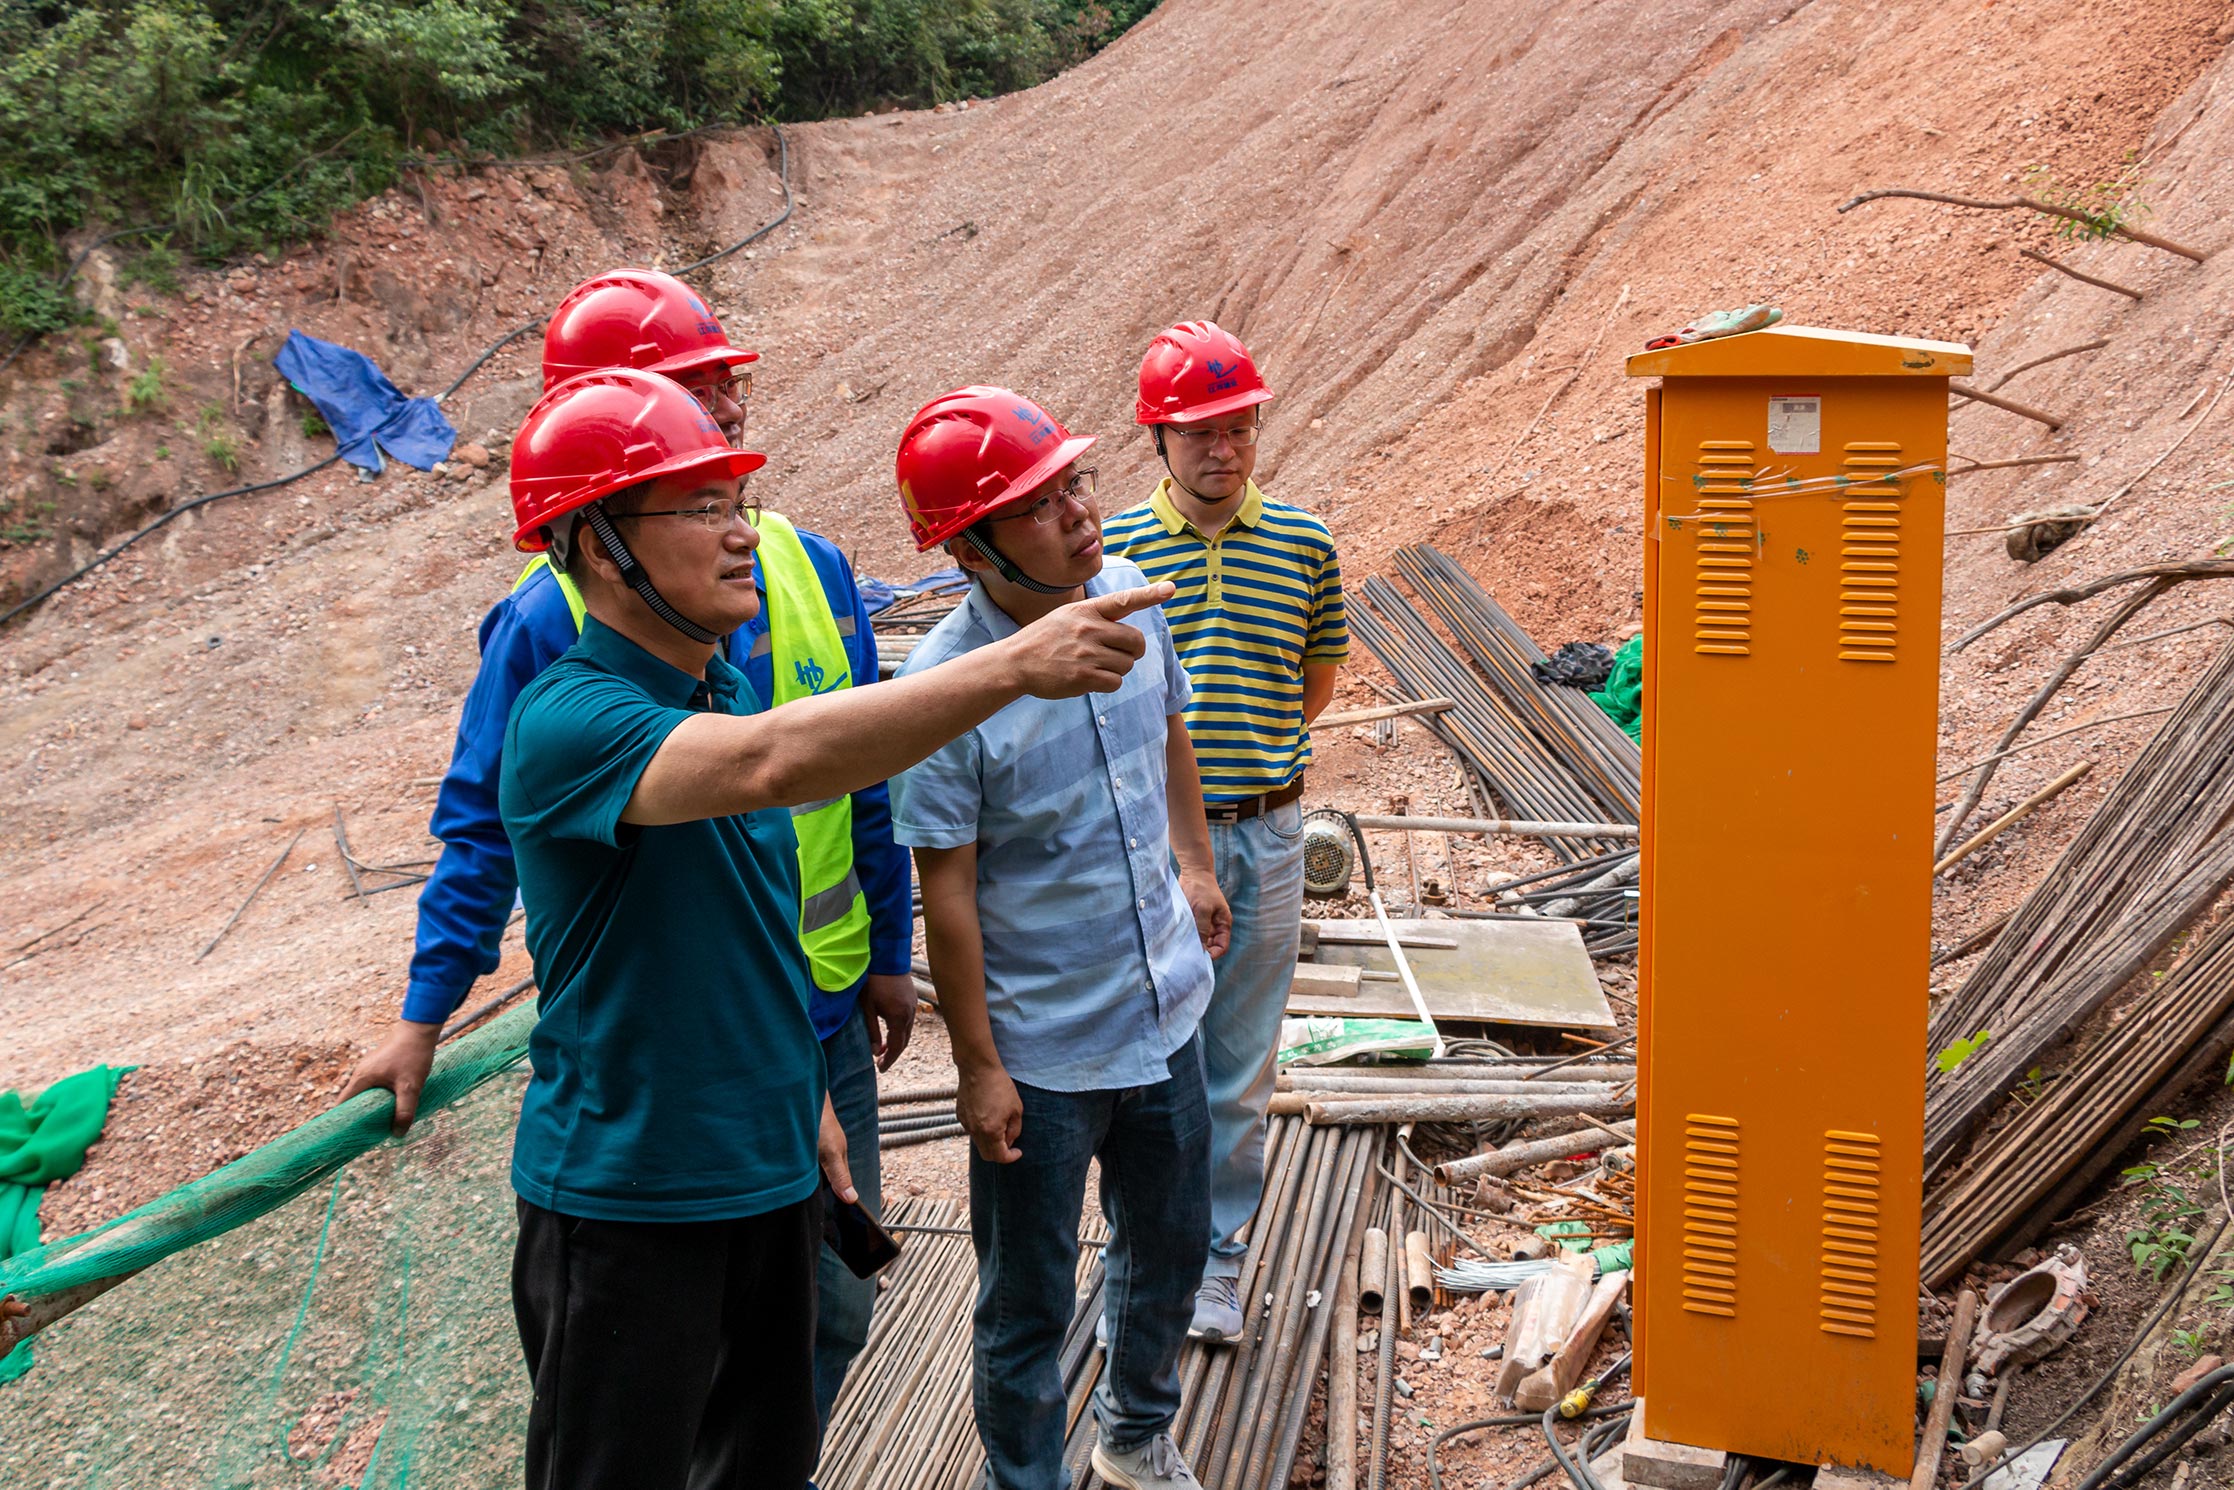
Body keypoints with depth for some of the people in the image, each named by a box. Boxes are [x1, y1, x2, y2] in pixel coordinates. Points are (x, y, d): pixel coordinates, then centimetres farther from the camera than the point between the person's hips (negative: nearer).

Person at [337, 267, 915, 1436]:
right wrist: (423, 1017, -6)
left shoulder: (805, 568, 0)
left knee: (837, 1298, 17)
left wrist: (890, 954, 13)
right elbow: (483, 821, -5)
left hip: (822, 1010, 5)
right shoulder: (554, 617, -12)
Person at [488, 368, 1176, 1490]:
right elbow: (772, 764, -41)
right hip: (624, 1195, -8)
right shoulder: (565, 722, -22)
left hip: (769, 1170, 8)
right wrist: (1016, 663, -44)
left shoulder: (726, 692, 6)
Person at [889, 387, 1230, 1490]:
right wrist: (978, 1067, -13)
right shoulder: (941, 689, -24)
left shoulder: (1130, 596, -7)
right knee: (1027, 1307, 10)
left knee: (1170, 1247, 24)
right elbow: (947, 893, -18)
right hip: (1041, 1050, -6)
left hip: (1165, 1009, 6)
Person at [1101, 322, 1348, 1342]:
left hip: (1264, 834, 2)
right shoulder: (1113, 549, -4)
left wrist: (1261, 754, 7)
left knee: (1242, 1065, 10)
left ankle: (1218, 1257, 25)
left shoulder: (1304, 543, 2)